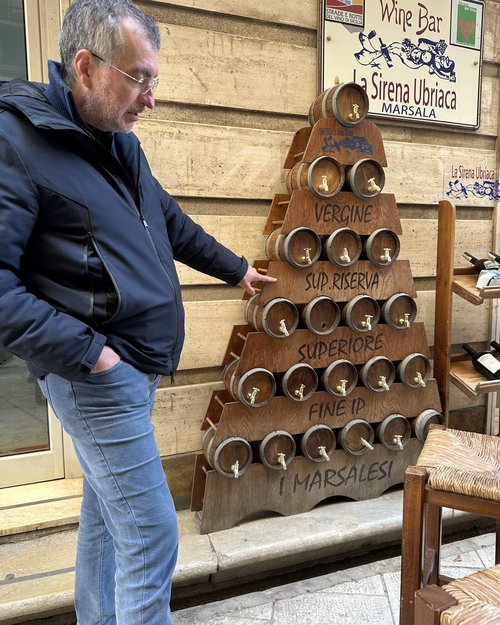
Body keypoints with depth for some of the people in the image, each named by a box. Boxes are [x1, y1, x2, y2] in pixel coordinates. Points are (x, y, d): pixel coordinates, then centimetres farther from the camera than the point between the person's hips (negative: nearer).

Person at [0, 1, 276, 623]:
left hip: (135, 366, 9)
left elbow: (172, 222, 25)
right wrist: (88, 351, -20)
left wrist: (235, 268, 32)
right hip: (96, 374, -9)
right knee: (151, 538, -2)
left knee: (105, 512, 21)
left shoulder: (120, 141, 13)